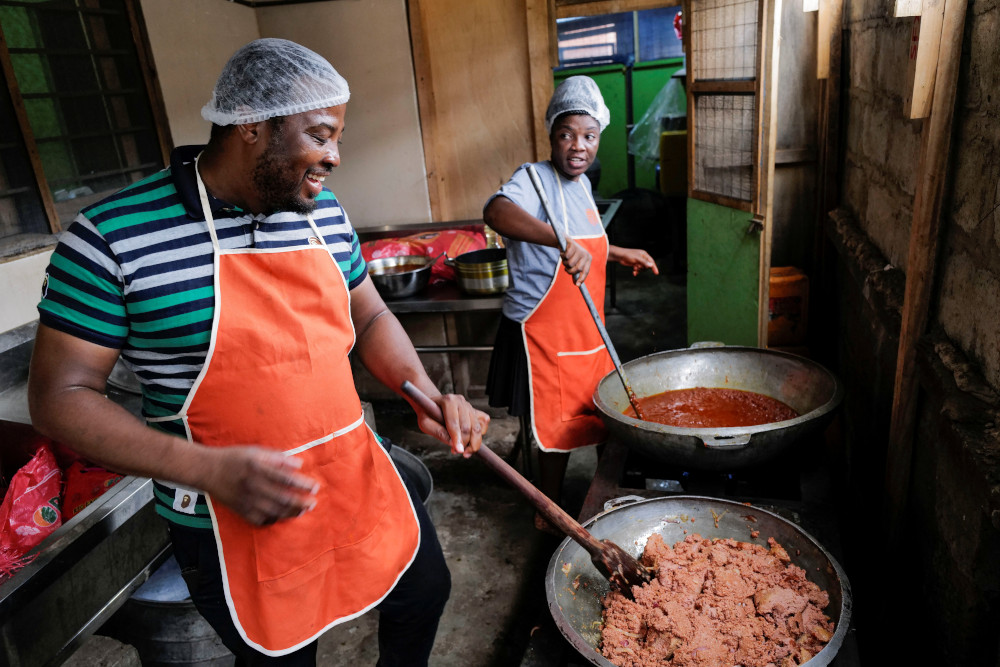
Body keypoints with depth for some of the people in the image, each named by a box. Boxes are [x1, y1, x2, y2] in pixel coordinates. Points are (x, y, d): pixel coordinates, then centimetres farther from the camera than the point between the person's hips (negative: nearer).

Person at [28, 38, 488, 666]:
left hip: (363, 475, 6)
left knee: (425, 590, 22)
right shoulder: (114, 237, -15)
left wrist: (428, 396, -6)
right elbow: (61, 394, -12)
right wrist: (208, 471, -24)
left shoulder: (324, 213, 1)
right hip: (237, 521, -5)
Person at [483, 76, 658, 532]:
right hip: (543, 335, -8)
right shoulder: (535, 178, -17)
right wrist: (563, 242, -53)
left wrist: (619, 254, 21)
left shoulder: (580, 183, 9)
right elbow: (496, 210, -42)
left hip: (584, 332, 8)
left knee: (594, 417, 21)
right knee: (556, 427, 5)